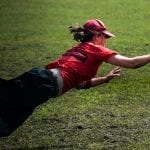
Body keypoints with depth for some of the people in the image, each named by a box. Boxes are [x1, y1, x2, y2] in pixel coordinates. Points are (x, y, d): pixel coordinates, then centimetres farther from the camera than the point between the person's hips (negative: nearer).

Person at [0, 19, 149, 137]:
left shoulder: (77, 49, 36)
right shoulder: (95, 49, 12)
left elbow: (79, 83, 46)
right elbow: (131, 63, 10)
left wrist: (105, 78, 47)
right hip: (47, 82, -8)